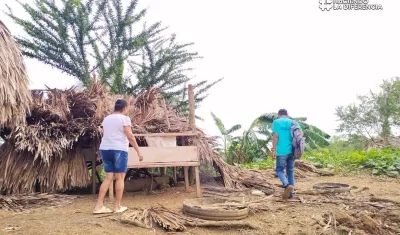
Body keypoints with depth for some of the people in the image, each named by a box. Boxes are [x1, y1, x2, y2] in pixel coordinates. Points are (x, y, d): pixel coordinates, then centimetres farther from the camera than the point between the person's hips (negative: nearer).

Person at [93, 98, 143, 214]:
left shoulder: (106, 119, 15)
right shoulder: (124, 118, -5)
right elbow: (130, 136, -11)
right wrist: (138, 151, -8)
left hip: (104, 149, 7)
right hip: (119, 149, -6)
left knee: (108, 178, 9)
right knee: (120, 178, 2)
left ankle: (98, 206, 6)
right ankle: (118, 206, 6)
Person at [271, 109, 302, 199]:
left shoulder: (276, 122, 1)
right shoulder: (293, 122, 12)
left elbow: (275, 136, -10)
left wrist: (273, 150, -10)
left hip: (281, 151, -4)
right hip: (292, 151, 4)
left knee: (279, 170, 6)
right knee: (290, 171, 13)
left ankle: (287, 185, -19)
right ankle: (291, 193, 13)